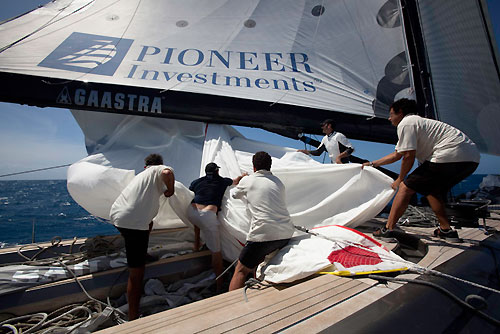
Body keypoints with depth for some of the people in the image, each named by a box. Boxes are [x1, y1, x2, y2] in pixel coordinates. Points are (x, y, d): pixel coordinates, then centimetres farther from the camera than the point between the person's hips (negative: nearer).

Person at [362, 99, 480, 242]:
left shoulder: (405, 123, -4)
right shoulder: (416, 121, 27)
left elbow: (409, 156, -13)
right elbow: (397, 154, 31)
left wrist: (400, 179, 1)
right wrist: (372, 164, 36)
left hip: (450, 155, -11)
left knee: (406, 187, -8)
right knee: (432, 190, 27)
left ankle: (387, 229, -10)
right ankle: (446, 230, 25)